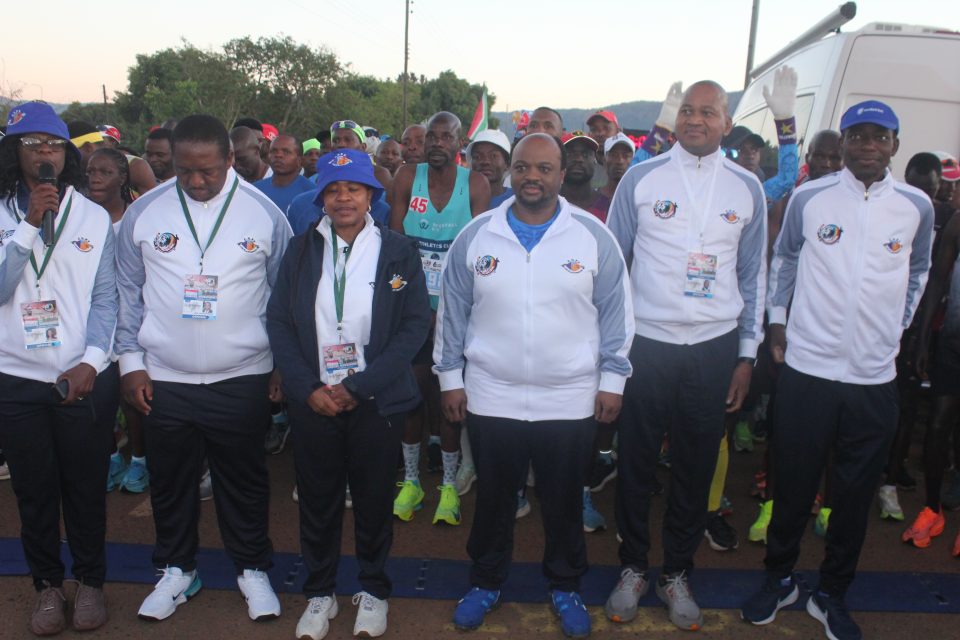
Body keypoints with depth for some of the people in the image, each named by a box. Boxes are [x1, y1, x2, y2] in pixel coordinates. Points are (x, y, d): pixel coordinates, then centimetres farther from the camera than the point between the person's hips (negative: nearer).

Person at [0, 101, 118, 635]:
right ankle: (48, 583, 31)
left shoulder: (95, 217, 0)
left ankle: (91, 580, 29)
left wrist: (91, 362, -11)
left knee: (87, 488, 10)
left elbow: (105, 299, -1)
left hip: (86, 379, -1)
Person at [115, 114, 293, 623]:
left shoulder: (264, 213, -4)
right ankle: (176, 569, 36)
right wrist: (131, 361, 3)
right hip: (164, 379, 2)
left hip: (243, 378, -1)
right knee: (169, 481, 15)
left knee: (244, 480, 11)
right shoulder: (143, 213, -1)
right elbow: (128, 292, 6)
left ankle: (252, 568, 32)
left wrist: (285, 365, 1)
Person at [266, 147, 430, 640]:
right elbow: (278, 321, 2)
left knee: (374, 499, 10)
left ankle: (373, 589, 32)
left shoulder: (399, 251, -3)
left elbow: (415, 325, -8)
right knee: (317, 499, 12)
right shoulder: (301, 249, 4)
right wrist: (308, 387, -10)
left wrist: (358, 387, -14)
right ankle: (319, 592, 32)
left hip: (376, 400, -1)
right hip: (312, 400, 2)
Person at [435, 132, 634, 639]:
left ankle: (565, 586, 36)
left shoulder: (593, 236, -3)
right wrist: (450, 377, 5)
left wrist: (612, 379, 1)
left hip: (571, 400, 0)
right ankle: (486, 582, 37)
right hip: (490, 397, 1)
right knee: (493, 498, 14)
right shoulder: (475, 235, -1)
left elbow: (615, 312, 2)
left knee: (564, 501, 14)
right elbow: (452, 312, 5)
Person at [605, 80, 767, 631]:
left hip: (714, 349, 2)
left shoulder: (747, 189, 6)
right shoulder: (641, 178, 1)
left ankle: (677, 574, 29)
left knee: (697, 467, 10)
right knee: (636, 463, 7)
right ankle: (633, 569, 27)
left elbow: (753, 275, 11)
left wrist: (747, 355, 7)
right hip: (645, 342, -1)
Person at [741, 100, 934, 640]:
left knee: (856, 494, 11)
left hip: (876, 377, 2)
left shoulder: (917, 206, 4)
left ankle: (832, 594, 30)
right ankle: (780, 579, 31)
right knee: (794, 484, 9)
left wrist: (897, 327, 15)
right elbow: (784, 258, 14)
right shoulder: (809, 198, 0)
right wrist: (777, 319, 10)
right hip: (807, 368, -1)